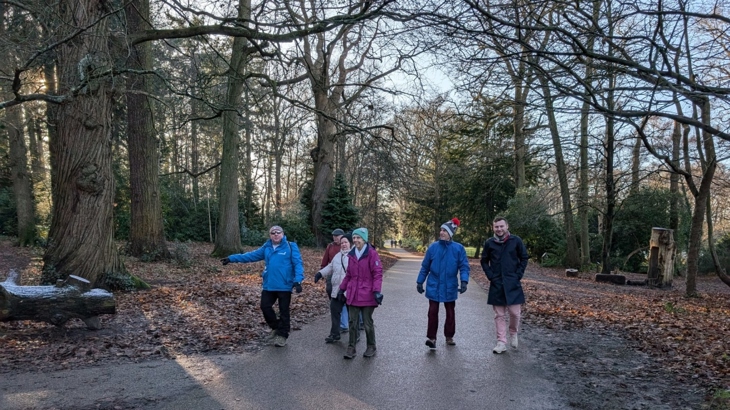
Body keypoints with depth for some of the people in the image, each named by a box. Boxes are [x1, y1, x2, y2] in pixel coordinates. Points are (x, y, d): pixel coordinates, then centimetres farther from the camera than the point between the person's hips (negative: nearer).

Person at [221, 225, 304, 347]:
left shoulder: (291, 247, -8)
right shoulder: (266, 248, 8)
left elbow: (298, 264, -13)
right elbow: (251, 255, 13)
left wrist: (298, 280, -25)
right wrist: (232, 258, 10)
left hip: (285, 286, -5)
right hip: (268, 285, 5)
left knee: (284, 311, 6)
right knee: (265, 306, 8)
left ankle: (282, 335, 22)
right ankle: (276, 327, 31)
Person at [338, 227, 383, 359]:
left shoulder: (372, 253, -10)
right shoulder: (352, 254, 8)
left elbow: (378, 274, -12)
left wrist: (377, 291, -21)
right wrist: (342, 289, 15)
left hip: (367, 295, -5)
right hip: (353, 294, 5)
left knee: (367, 322, 7)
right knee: (352, 322, 7)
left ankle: (371, 347, 25)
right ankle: (351, 348, 17)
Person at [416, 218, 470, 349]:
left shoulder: (458, 248, -9)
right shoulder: (433, 247, -4)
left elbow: (464, 266, -7)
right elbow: (425, 267, 3)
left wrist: (464, 281, -21)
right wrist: (419, 282, 4)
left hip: (450, 287, 0)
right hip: (434, 287, 0)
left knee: (450, 313, 14)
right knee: (433, 312, -2)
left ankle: (449, 337, 31)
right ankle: (431, 338, 8)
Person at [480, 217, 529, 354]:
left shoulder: (516, 240, -3)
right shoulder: (489, 243, 1)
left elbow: (524, 258, 5)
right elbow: (484, 261, 11)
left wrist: (518, 275, -4)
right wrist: (490, 275, 0)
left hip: (513, 283, -1)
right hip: (496, 284, 1)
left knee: (515, 312, -1)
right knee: (499, 315, 5)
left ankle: (513, 333, 28)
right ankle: (501, 343, 12)